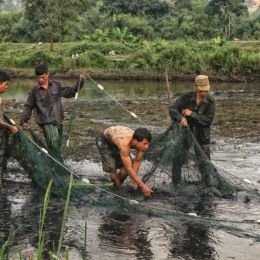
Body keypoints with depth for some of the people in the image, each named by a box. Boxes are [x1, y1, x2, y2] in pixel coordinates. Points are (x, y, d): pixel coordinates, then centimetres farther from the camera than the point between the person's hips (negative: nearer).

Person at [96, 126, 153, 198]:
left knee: (126, 165, -9)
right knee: (112, 169, -17)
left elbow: (137, 162, -14)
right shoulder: (124, 143, -46)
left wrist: (133, 180, -23)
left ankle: (119, 186, 14)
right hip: (104, 141, -5)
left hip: (116, 141, 5)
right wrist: (142, 186, -43)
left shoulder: (141, 143, -28)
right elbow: (129, 168, -44)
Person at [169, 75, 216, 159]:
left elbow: (208, 120, -15)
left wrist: (192, 114, -20)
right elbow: (172, 108, -8)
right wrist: (180, 118, -28)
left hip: (202, 139, -2)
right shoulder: (187, 97, -4)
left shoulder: (210, 101, -9)